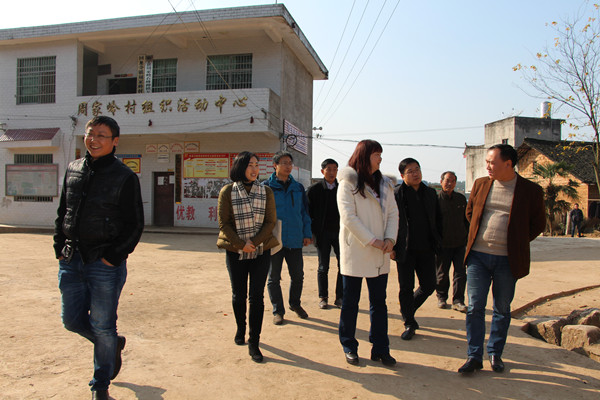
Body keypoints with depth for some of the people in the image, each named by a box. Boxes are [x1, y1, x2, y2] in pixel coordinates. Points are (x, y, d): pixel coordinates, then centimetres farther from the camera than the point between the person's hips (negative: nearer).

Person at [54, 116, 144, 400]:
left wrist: (113, 257, -13)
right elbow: (62, 212, 17)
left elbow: (135, 224, -7)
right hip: (71, 260, 6)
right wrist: (60, 247, 7)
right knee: (72, 320, 13)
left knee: (102, 327, 4)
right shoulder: (73, 170, 9)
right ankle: (114, 344, 41)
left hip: (105, 262, -5)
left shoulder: (124, 177, -8)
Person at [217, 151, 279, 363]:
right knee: (238, 295, 12)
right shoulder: (227, 191, -2)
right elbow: (223, 223, -4)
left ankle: (254, 343, 9)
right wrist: (241, 244, -13)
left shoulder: (266, 192, 3)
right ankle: (240, 329, 37)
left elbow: (270, 221, 0)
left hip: (261, 251, 1)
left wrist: (255, 242, -12)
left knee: (256, 297, 0)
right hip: (235, 251, 0)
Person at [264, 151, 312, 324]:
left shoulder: (298, 187, 9)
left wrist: (307, 234, 4)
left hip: (295, 239, 3)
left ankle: (295, 304, 34)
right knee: (274, 277, 7)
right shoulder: (266, 187, -1)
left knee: (298, 275, 11)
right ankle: (278, 311, 22)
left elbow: (304, 212, 13)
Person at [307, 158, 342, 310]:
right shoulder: (314, 189, 0)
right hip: (323, 233, -2)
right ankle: (323, 298, 18)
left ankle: (339, 297, 14)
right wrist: (311, 232, -4)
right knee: (323, 267, 6)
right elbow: (308, 212, 2)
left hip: (340, 232, 2)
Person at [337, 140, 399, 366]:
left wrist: (390, 239, -8)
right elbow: (348, 217, -14)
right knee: (350, 303, 7)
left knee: (379, 302, 11)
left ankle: (380, 349, 23)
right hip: (354, 252, -5)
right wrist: (373, 241, -16)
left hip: (379, 255, 6)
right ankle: (349, 347, 22)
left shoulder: (384, 185, 12)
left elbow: (392, 213, 8)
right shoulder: (348, 183, -6)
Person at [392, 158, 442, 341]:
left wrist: (438, 242, 8)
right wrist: (392, 247, -9)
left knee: (428, 286, 9)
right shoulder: (396, 194, -5)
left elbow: (437, 219, 16)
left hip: (427, 250, 5)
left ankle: (408, 310, 34)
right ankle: (409, 323, 19)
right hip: (406, 250, -4)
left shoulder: (430, 193, 10)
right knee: (406, 288, 3)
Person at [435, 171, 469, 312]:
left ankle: (458, 301, 9)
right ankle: (441, 297, 27)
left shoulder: (461, 198, 8)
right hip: (443, 244, -3)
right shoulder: (436, 199, -6)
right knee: (442, 272, 9)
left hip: (460, 243, 3)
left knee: (460, 272, 1)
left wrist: (468, 237, 14)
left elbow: (466, 220, 17)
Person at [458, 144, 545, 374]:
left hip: (507, 260, -1)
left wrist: (517, 243, 3)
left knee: (502, 309, 11)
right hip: (478, 255, 2)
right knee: (475, 307, 1)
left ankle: (495, 354, 27)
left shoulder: (531, 190, -3)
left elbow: (538, 224, 7)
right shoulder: (480, 184, 4)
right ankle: (474, 356, 10)